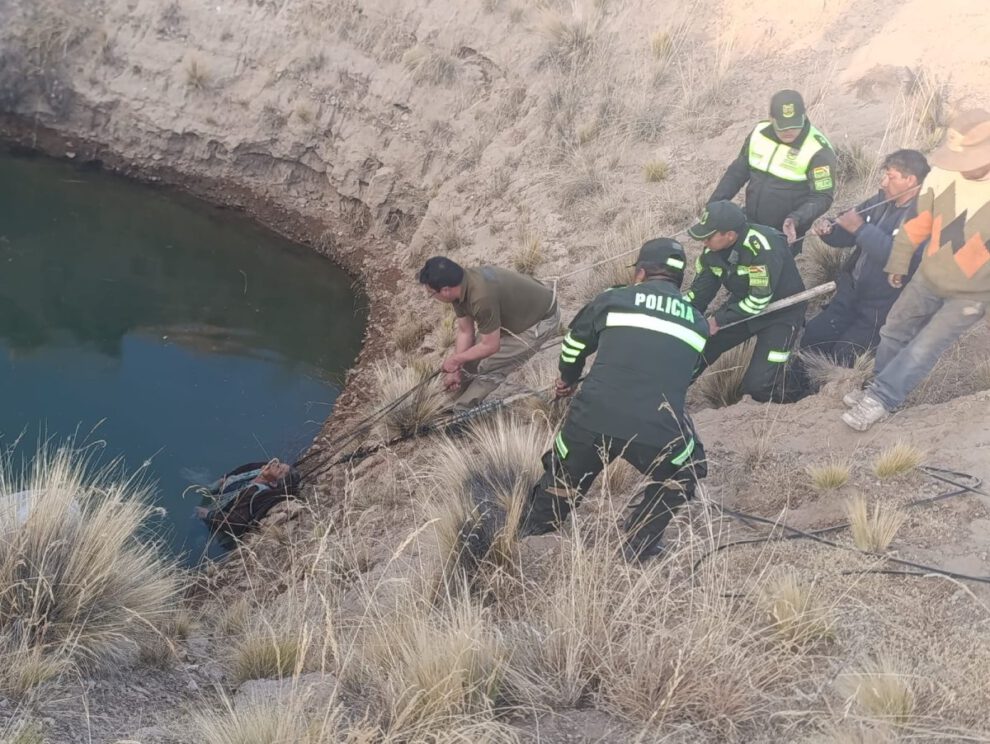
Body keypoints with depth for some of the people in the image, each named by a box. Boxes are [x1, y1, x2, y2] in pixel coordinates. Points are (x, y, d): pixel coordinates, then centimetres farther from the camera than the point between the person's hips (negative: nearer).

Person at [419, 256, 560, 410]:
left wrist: (456, 360, -13)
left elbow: (490, 346, -26)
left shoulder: (482, 298, -39)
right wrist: (455, 369, -5)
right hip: (518, 312, 8)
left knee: (487, 367, -8)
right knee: (474, 353, 9)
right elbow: (465, 332, -2)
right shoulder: (460, 286, -13)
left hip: (541, 321, -8)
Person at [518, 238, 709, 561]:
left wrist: (567, 379, 48)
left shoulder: (613, 299, 12)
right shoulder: (697, 323, 17)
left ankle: (522, 537, 43)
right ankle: (640, 545, 27)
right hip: (659, 431, 0)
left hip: (592, 420, 1)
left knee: (563, 478, 27)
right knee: (684, 473, 31)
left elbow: (574, 344, 26)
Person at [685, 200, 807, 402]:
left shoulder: (762, 246, -34)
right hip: (742, 305, 7)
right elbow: (698, 293, -3)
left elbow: (760, 299, -31)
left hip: (780, 312, -6)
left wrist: (719, 320, -24)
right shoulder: (712, 250, -12)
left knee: (758, 384, -17)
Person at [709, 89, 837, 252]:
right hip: (750, 225, 5)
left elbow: (822, 196, -16)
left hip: (785, 235, -5)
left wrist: (796, 219, -33)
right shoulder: (760, 133, -3)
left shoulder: (818, 151, -20)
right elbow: (737, 172, 9)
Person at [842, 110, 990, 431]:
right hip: (928, 278, 4)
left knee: (923, 350, -7)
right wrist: (899, 262, 11)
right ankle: (882, 390, 35)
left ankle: (879, 400, 5)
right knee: (894, 334, 15)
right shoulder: (942, 175, -17)